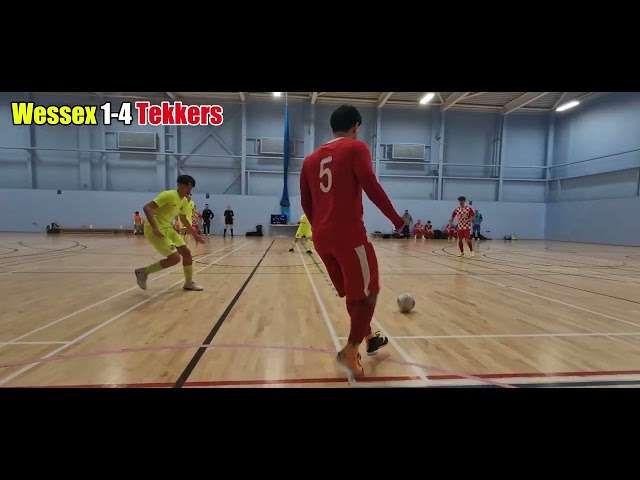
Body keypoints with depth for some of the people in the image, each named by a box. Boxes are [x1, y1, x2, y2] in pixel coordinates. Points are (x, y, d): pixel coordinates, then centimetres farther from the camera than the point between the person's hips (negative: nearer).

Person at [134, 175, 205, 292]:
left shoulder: (185, 201, 8)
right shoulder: (169, 195, -19)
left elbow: (184, 219, 24)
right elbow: (147, 208, -25)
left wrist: (195, 234, 26)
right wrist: (155, 228, -34)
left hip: (167, 228, 9)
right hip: (154, 229, -9)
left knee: (186, 252, 6)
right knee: (175, 258, -15)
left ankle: (189, 282, 22)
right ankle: (143, 272, 4)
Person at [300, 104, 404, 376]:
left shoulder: (312, 159, 17)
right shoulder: (355, 148, -1)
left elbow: (306, 202, 16)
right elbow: (371, 186, -13)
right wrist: (395, 218, -3)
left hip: (321, 238, 7)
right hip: (349, 234, -7)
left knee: (353, 292, 22)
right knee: (368, 292, 8)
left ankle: (369, 338, 38)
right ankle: (350, 352, 5)